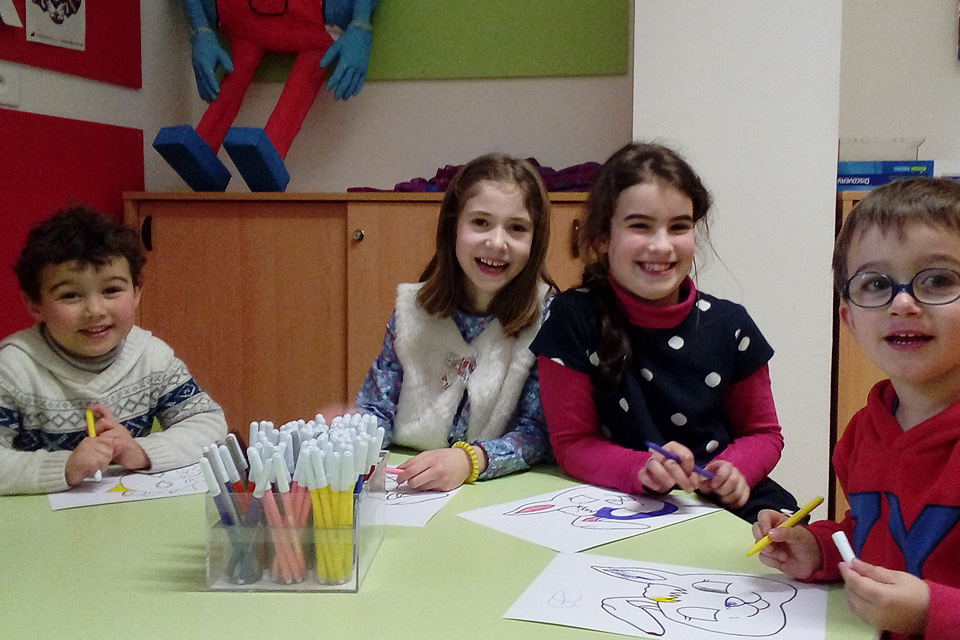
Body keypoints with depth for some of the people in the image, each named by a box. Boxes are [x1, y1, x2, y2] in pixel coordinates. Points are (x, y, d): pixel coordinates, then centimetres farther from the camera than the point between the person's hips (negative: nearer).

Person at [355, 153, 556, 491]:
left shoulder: (547, 315, -6)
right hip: (404, 494, 2)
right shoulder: (413, 308, 1)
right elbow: (378, 409, 6)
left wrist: (470, 460, -27)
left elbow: (540, 430, -10)